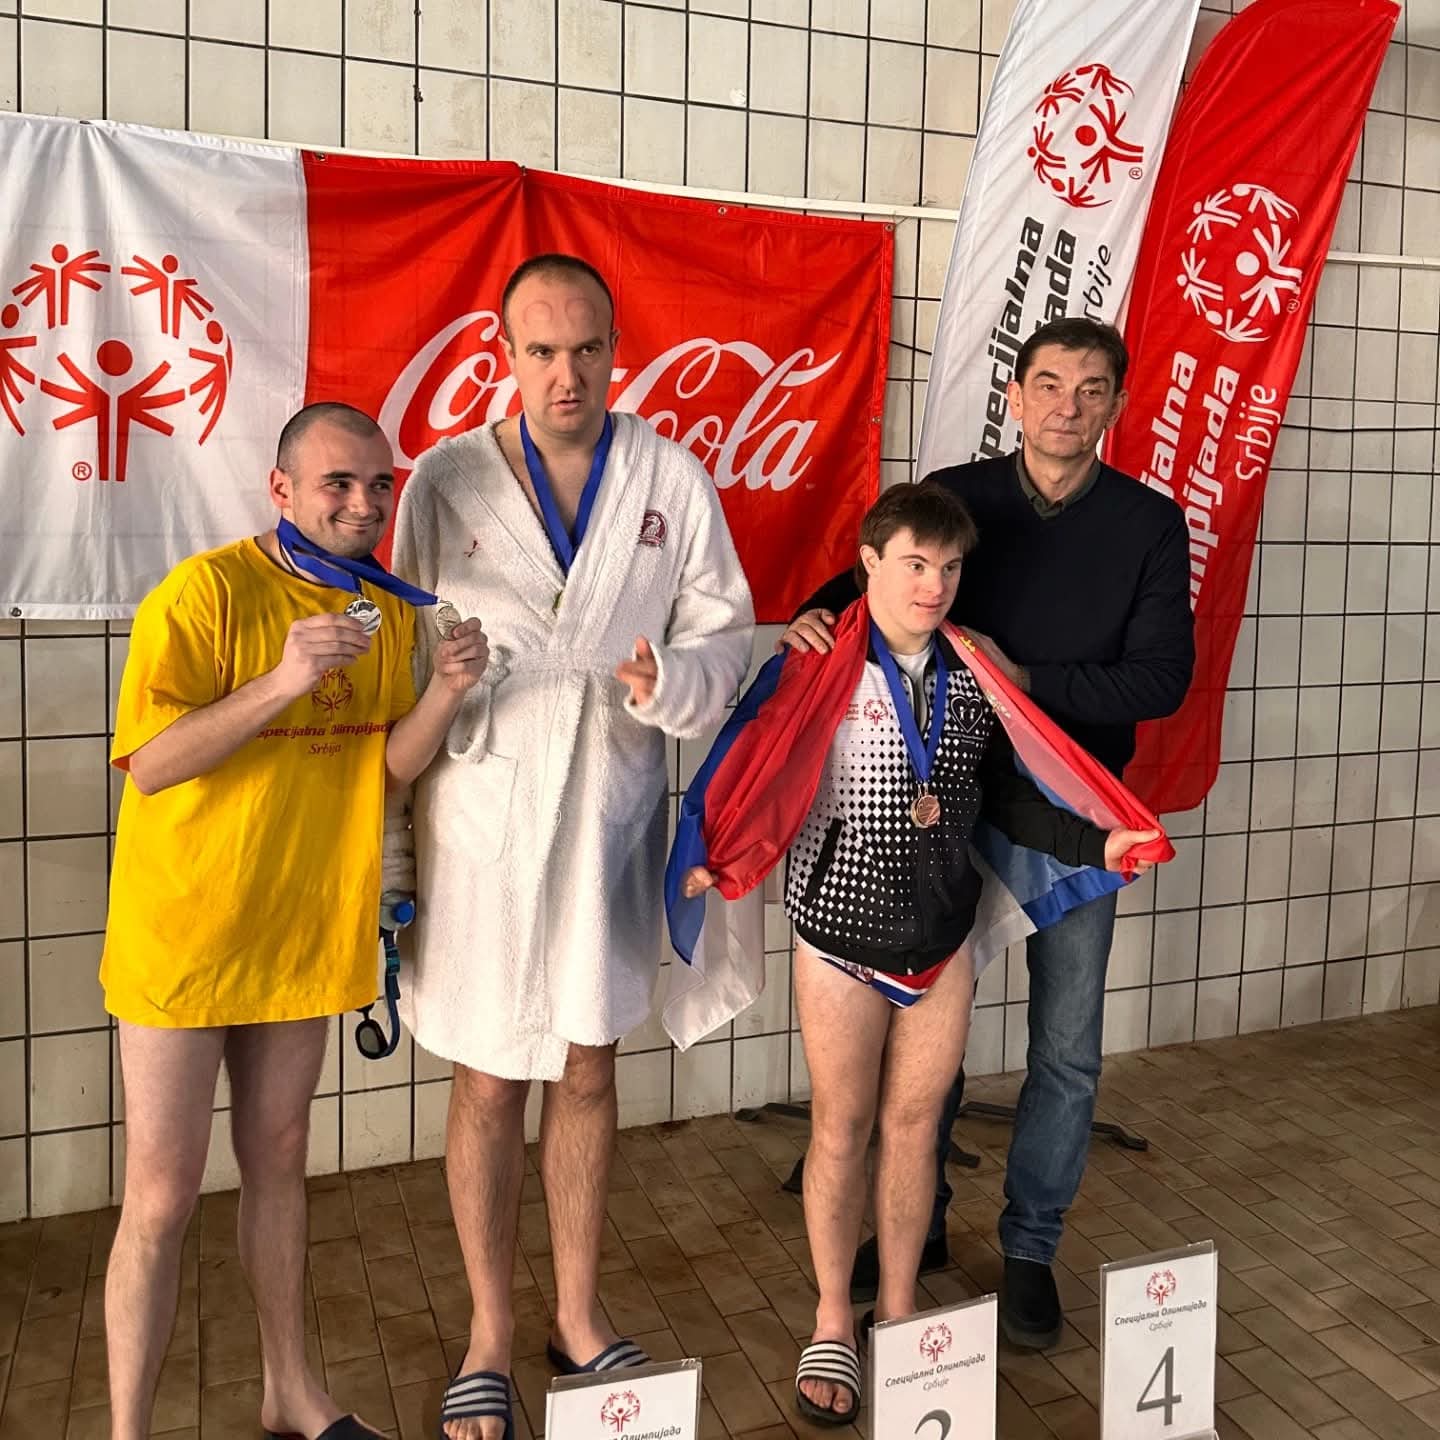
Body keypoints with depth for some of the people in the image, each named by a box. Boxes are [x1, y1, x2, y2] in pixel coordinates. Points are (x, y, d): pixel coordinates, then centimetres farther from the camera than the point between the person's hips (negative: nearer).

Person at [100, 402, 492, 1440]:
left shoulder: (386, 612, 5)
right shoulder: (207, 590, -14)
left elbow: (389, 768, 5)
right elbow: (149, 763, -18)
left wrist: (446, 692, -13)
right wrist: (284, 681, -28)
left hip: (304, 932, 6)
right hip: (184, 937, -5)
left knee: (278, 1163, 19)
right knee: (162, 1198, 3)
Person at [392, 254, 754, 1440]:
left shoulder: (674, 478, 0)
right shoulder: (445, 481, -3)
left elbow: (727, 631, 3)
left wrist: (670, 681, -18)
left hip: (612, 808, 2)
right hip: (482, 812, -1)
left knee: (590, 1070, 14)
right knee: (490, 1080, 9)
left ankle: (578, 1317, 34)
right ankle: (490, 1333, 29)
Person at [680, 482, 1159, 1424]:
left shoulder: (972, 676, 2)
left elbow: (1004, 798, 7)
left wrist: (1094, 843, -3)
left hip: (944, 939, 4)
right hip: (843, 936, -3)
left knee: (916, 1126, 14)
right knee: (842, 1129, 9)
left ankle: (899, 1312, 33)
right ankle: (833, 1325, 29)